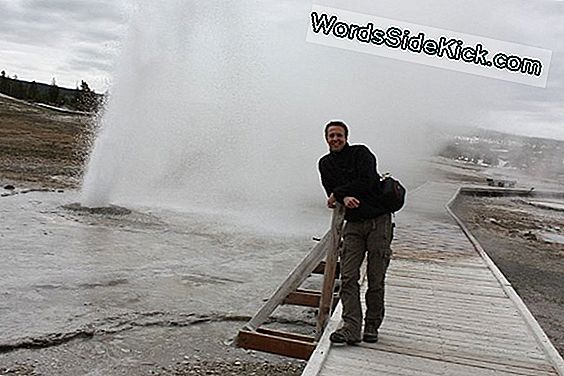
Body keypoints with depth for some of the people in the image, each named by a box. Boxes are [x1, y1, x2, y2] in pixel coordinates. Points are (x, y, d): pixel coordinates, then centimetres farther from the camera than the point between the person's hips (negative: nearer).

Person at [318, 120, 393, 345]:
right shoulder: (325, 164, 12)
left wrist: (338, 194, -9)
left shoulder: (361, 153, -4)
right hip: (353, 224, 4)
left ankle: (372, 326, 12)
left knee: (376, 279, -1)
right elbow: (332, 194, 4)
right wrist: (345, 198, -18)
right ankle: (351, 329, -7)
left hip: (378, 220, -4)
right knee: (348, 278, -6)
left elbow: (366, 182, -17)